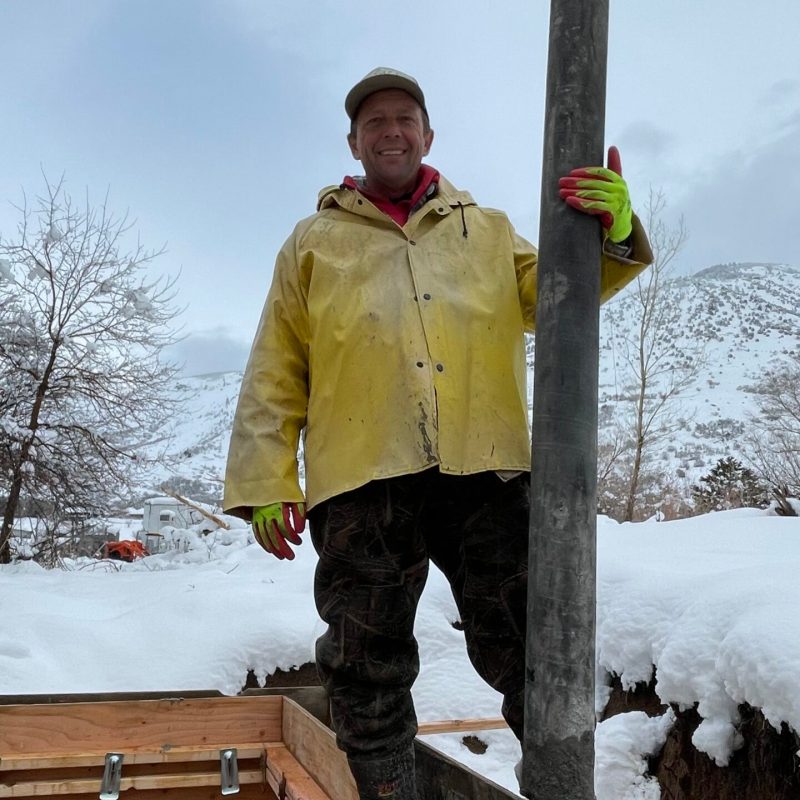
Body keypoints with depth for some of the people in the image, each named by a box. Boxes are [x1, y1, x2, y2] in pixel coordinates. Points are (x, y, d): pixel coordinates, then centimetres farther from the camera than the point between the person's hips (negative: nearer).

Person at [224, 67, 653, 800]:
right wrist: (265, 482, 1)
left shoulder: (487, 230, 21)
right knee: (367, 667, 4)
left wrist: (611, 233, -7)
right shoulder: (315, 241, 17)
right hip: (362, 474, 0)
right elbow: (275, 374, 11)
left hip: (484, 467, 1)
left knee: (525, 649, 6)